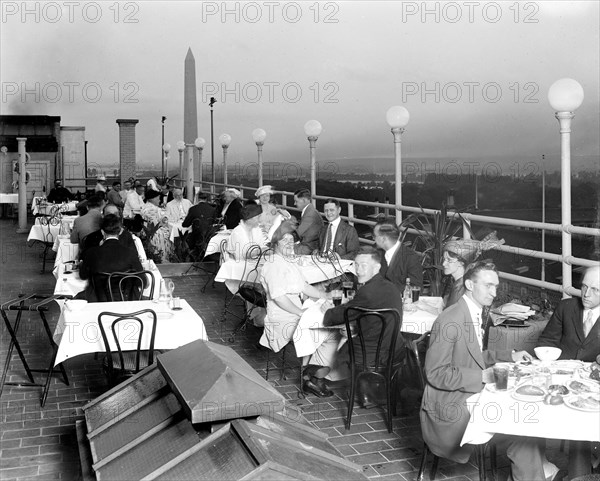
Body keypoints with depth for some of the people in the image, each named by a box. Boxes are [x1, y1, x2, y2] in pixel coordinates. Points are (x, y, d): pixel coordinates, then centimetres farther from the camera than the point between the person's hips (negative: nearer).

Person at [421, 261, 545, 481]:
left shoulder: (476, 313, 8)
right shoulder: (449, 321, -21)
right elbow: (436, 373, -22)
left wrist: (509, 356, 10)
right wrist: (483, 376, -23)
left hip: (471, 396, 9)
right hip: (450, 408, -9)